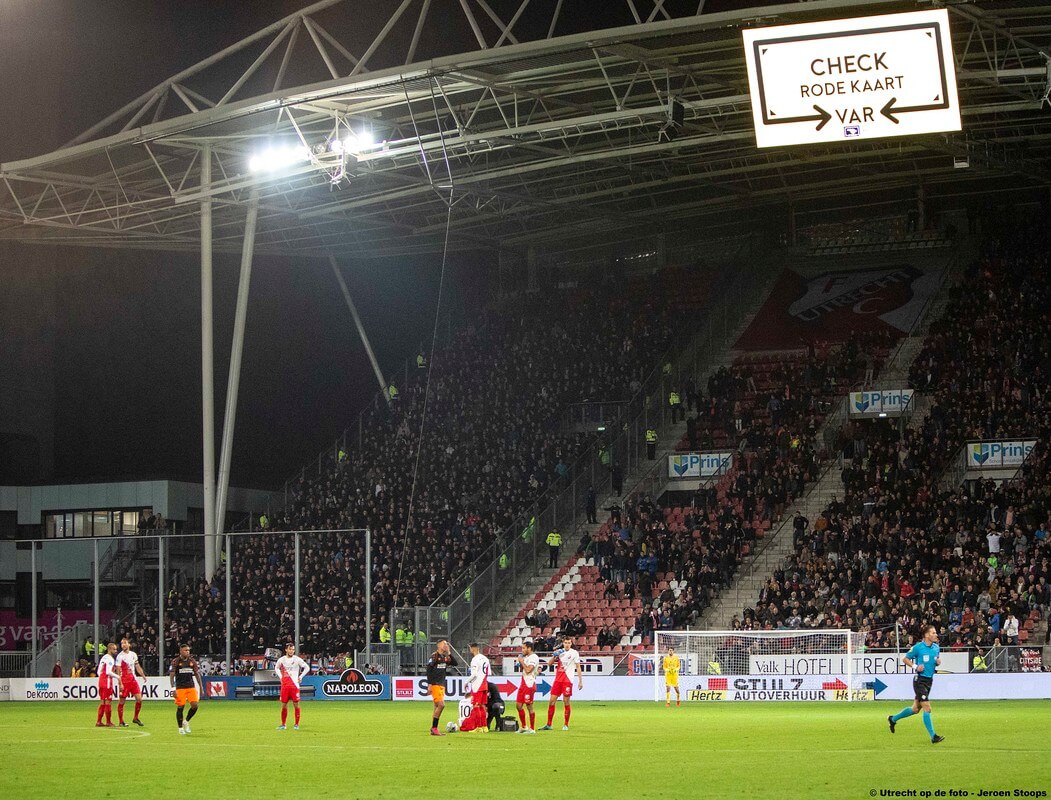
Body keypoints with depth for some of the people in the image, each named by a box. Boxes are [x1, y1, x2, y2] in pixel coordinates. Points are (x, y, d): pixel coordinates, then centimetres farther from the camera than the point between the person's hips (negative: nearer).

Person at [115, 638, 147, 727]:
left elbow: (137, 666, 18)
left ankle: (136, 718, 14)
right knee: (122, 701, 0)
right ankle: (121, 721, 8)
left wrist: (143, 675, 4)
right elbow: (118, 671, -10)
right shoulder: (120, 656, -8)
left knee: (139, 699, -2)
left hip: (133, 679, 5)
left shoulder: (133, 654, 9)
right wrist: (120, 683, -17)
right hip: (124, 681, -5)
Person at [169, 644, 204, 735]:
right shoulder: (175, 662, -4)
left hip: (191, 687, 4)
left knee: (194, 705, -8)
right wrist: (173, 689, -15)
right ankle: (180, 728, 10)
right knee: (180, 707, -3)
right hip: (180, 688, -4)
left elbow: (197, 675, 13)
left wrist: (201, 688, 9)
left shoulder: (192, 661, 8)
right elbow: (171, 675, -6)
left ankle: (186, 722, 16)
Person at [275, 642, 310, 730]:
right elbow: (276, 668, 25)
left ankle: (296, 724, 5)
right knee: (284, 705, 4)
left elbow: (307, 667, 4)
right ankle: (283, 724, 13)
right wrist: (280, 676, 13)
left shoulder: (297, 659, -3)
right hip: (284, 686, 3)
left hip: (294, 685, -3)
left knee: (296, 705, -2)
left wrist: (300, 677, -1)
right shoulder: (281, 660, 5)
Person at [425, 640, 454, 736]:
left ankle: (433, 730, 14)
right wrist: (429, 684, -16)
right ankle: (434, 728, -11)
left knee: (437, 707, 9)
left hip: (442, 685, 8)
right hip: (435, 684, -8)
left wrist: (449, 653, -2)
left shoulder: (445, 657, 13)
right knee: (441, 705, -16)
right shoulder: (434, 656, -9)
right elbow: (428, 669, -12)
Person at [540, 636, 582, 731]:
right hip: (558, 680, 4)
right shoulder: (559, 652, 10)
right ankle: (548, 725, 5)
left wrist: (580, 681, -6)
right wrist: (554, 656, -9)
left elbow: (578, 668, -1)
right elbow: (549, 664, 10)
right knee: (552, 701, 0)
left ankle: (566, 725, 6)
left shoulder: (574, 653, -1)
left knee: (566, 702, -3)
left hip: (567, 680, -4)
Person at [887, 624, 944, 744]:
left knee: (915, 709, 16)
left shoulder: (936, 647, 7)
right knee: (927, 708, -13)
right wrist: (915, 667, -16)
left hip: (929, 680, 8)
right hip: (920, 679, -8)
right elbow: (905, 659, -2)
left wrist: (938, 661, -1)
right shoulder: (918, 647, -12)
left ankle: (893, 719, 36)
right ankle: (933, 736, -12)